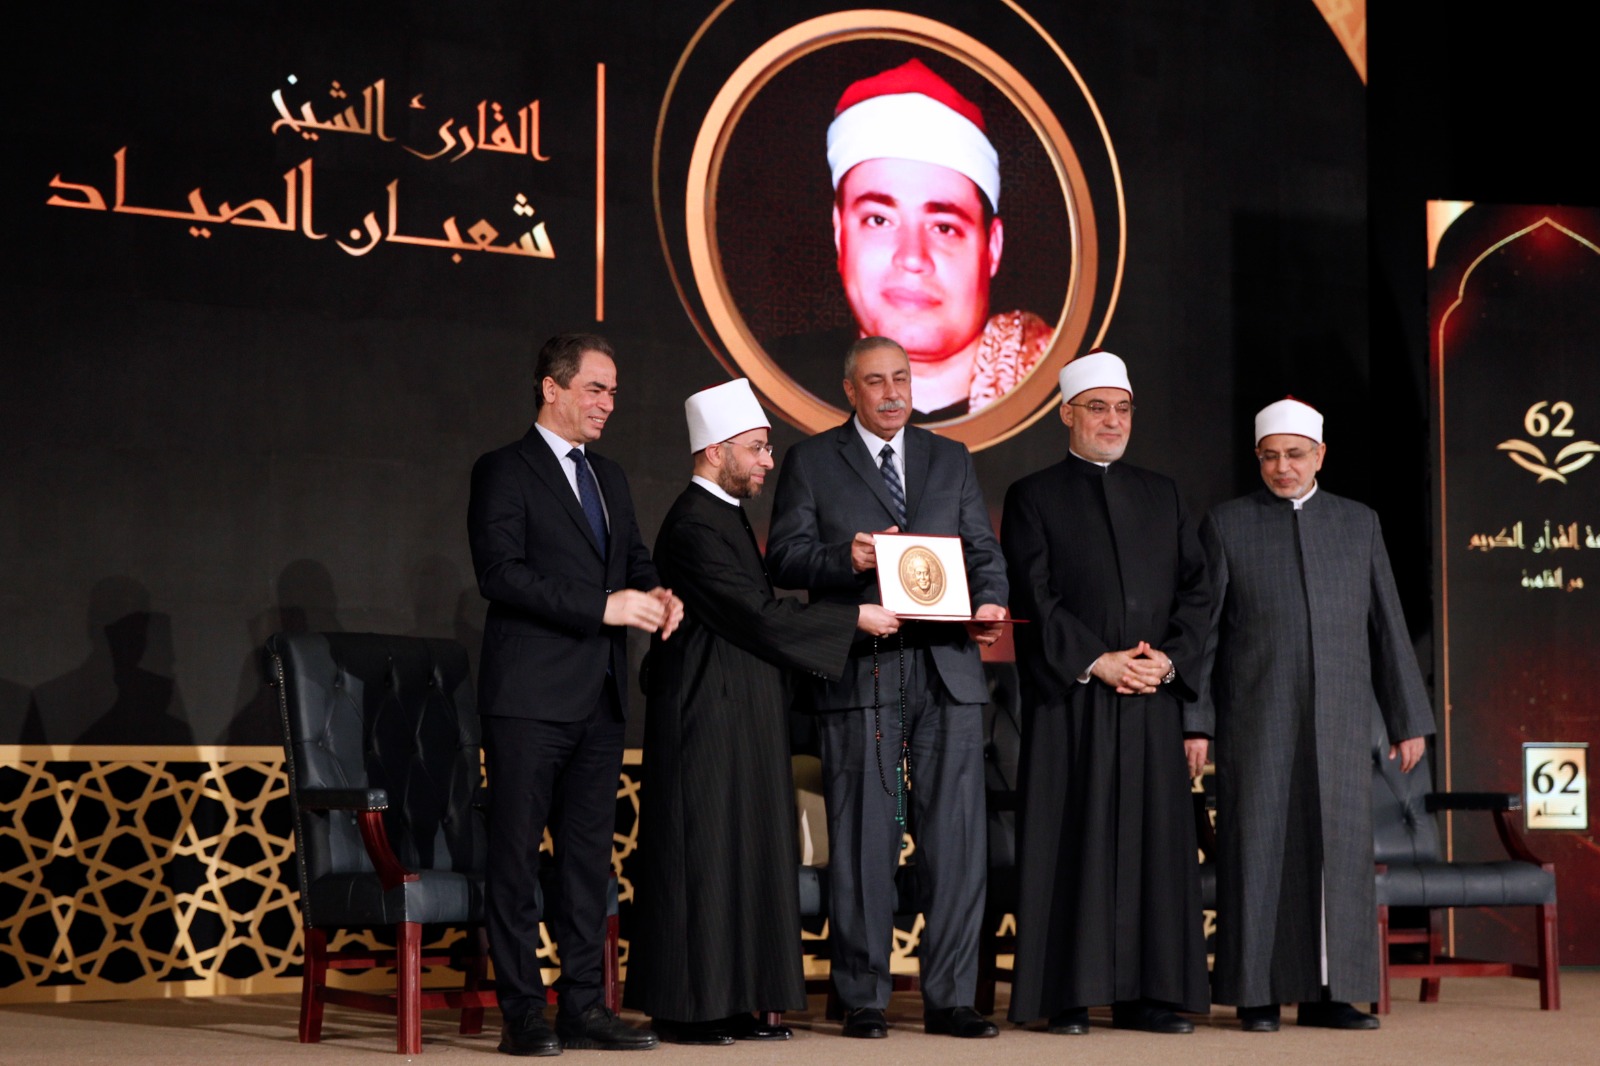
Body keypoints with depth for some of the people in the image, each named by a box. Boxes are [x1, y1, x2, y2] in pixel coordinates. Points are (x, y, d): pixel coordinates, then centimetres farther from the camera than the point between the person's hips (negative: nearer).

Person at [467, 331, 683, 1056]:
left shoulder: (608, 478, 19)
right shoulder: (504, 472, -4)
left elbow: (633, 558, 23)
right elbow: (500, 574, -15)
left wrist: (655, 594, -1)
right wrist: (604, 606, -19)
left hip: (599, 698, 7)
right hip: (531, 697, -7)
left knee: (589, 853, 9)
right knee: (516, 855, -3)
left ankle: (583, 1006, 14)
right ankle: (522, 1013, 1)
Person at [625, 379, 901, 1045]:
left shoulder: (727, 516, 16)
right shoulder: (694, 526, -16)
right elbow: (758, 614, -19)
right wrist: (854, 618, -13)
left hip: (741, 719, 10)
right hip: (708, 720, -10)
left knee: (746, 856, 10)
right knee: (703, 856, -6)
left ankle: (734, 1003, 14)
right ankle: (686, 1008, -1)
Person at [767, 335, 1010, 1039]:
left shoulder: (951, 460, 20)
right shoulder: (812, 462, 10)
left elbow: (982, 550, 15)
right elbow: (785, 558, 3)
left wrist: (989, 601, -5)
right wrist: (846, 559, -15)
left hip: (947, 668, 3)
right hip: (860, 672, -2)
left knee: (956, 836, -1)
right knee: (862, 840, 0)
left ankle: (950, 998, 5)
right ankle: (862, 999, 8)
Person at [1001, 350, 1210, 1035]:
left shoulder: (1161, 496, 17)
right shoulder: (1033, 498, 5)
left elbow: (1196, 588, 10)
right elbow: (1035, 599, -4)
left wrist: (1169, 658, -6)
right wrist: (1098, 662, -12)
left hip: (1153, 697, 4)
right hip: (1069, 699, -4)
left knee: (1153, 838, 2)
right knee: (1072, 841, -4)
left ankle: (1148, 994, 6)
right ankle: (1068, 996, 0)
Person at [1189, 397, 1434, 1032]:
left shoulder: (1358, 523, 11)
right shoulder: (1226, 525, 4)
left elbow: (1387, 629, 10)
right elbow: (1201, 631, 1)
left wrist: (1409, 719, 6)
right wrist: (1193, 721, -7)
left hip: (1339, 720, 2)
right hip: (1255, 718, -2)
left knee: (1339, 851, 0)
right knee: (1257, 849, -3)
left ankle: (1328, 995, 6)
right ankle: (1258, 996, 3)